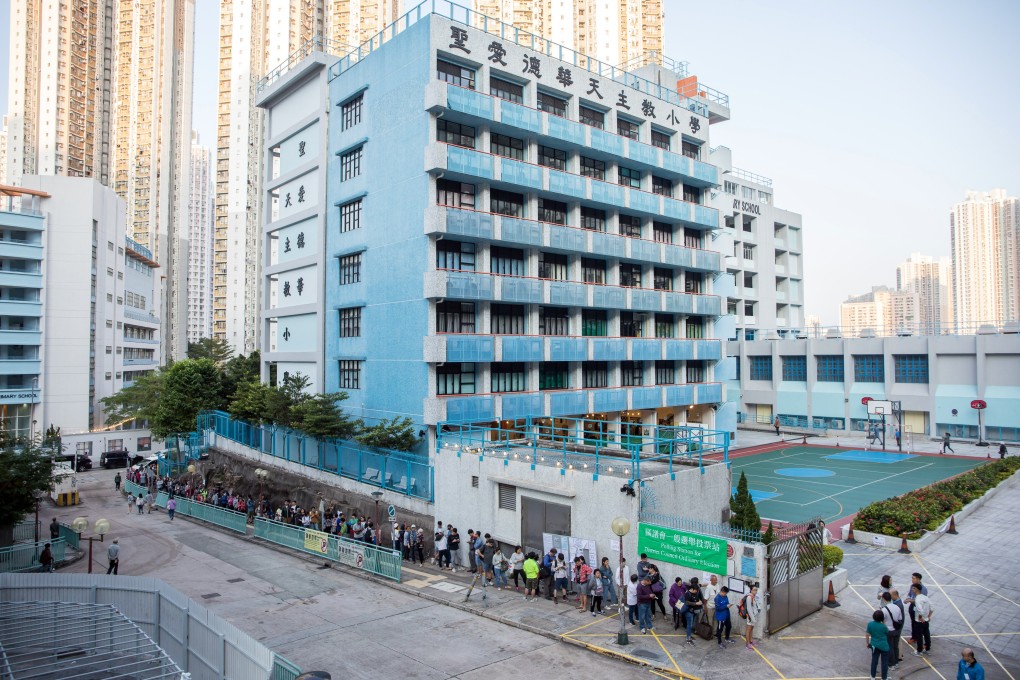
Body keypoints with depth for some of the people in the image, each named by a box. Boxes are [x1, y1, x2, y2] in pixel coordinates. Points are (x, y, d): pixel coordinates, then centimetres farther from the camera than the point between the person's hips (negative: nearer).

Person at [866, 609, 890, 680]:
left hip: (874, 645, 3)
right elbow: (887, 634, 2)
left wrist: (868, 643, 10)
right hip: (884, 646, -3)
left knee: (874, 661, 16)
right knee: (884, 662, 12)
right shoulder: (883, 626, -19)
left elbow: (867, 635, -5)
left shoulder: (870, 624, -12)